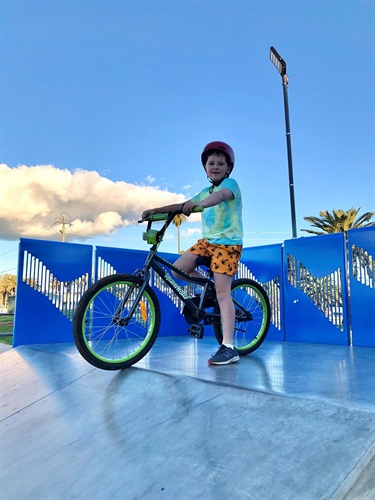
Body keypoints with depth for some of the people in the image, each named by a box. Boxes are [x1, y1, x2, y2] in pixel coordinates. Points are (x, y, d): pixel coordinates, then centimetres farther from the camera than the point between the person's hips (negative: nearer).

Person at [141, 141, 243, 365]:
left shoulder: (230, 184, -5)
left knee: (223, 293, -13)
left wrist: (196, 203, -47)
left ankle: (228, 347, -9)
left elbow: (221, 195, -29)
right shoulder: (205, 192, 19)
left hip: (227, 243, -7)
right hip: (207, 240, 7)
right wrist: (155, 210, 5)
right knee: (178, 269, -7)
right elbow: (182, 206, 16)